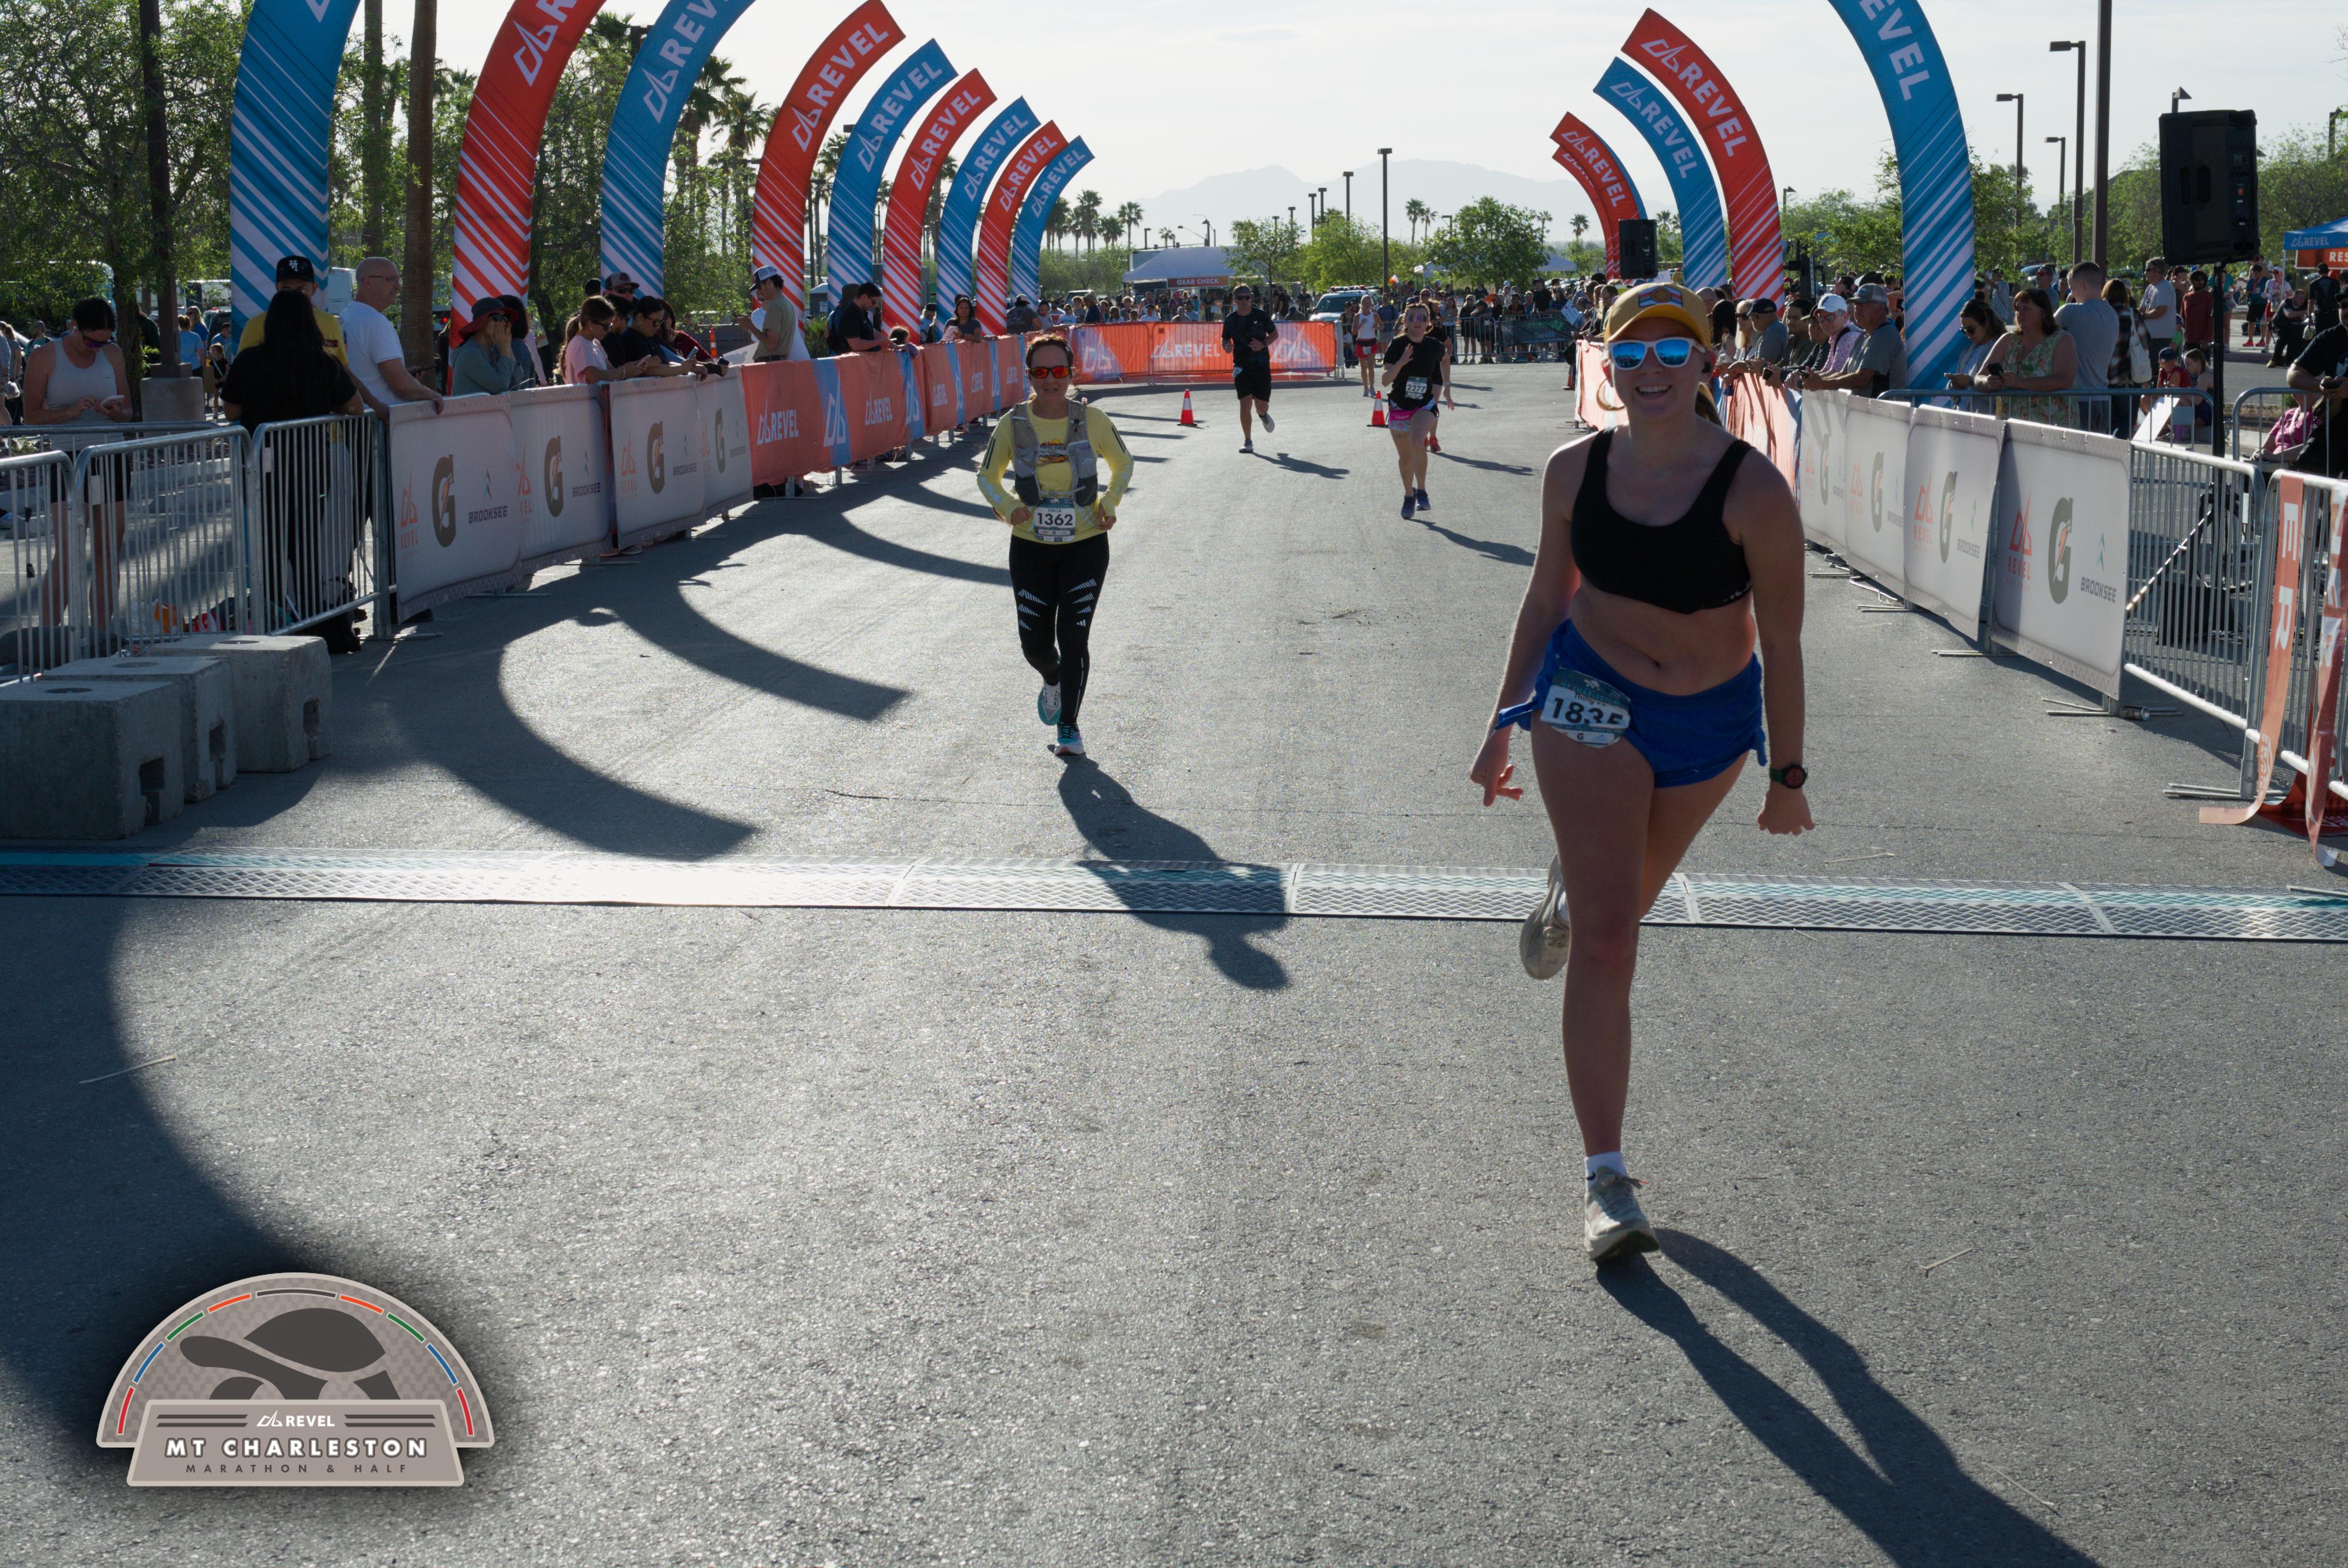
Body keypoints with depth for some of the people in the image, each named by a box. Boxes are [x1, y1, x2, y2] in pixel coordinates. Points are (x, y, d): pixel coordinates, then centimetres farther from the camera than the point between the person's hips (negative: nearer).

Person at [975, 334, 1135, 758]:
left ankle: (1068, 726, 13)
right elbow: (987, 476, 6)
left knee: (1074, 637, -6)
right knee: (1035, 644, 3)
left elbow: (1123, 463, 10)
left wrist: (1110, 503, -7)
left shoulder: (1092, 419, -7)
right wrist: (1007, 507, -13)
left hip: (1086, 544, -1)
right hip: (1031, 547, 1)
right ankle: (1053, 680, 41)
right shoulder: (1013, 425, -7)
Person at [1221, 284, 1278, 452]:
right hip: (1241, 367, 0)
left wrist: (1263, 344, -12)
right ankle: (1247, 442, 2)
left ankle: (1263, 415, 42)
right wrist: (1226, 346, -10)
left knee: (1262, 406, 2)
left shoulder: (1261, 316, -3)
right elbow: (1225, 339, 14)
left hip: (1262, 365, 0)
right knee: (1245, 404, -10)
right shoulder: (1230, 320, 0)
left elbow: (1275, 333, 7)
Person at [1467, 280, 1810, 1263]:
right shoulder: (1574, 472, -8)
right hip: (1590, 701, 0)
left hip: (1710, 721, 0)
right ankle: (1605, 1180, -8)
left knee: (1624, 900, 23)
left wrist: (1787, 776, -6)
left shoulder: (1753, 492, -18)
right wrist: (1503, 728, 10)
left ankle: (1565, 894, 63)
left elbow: (1782, 644, -11)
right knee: (1606, 942, -10)